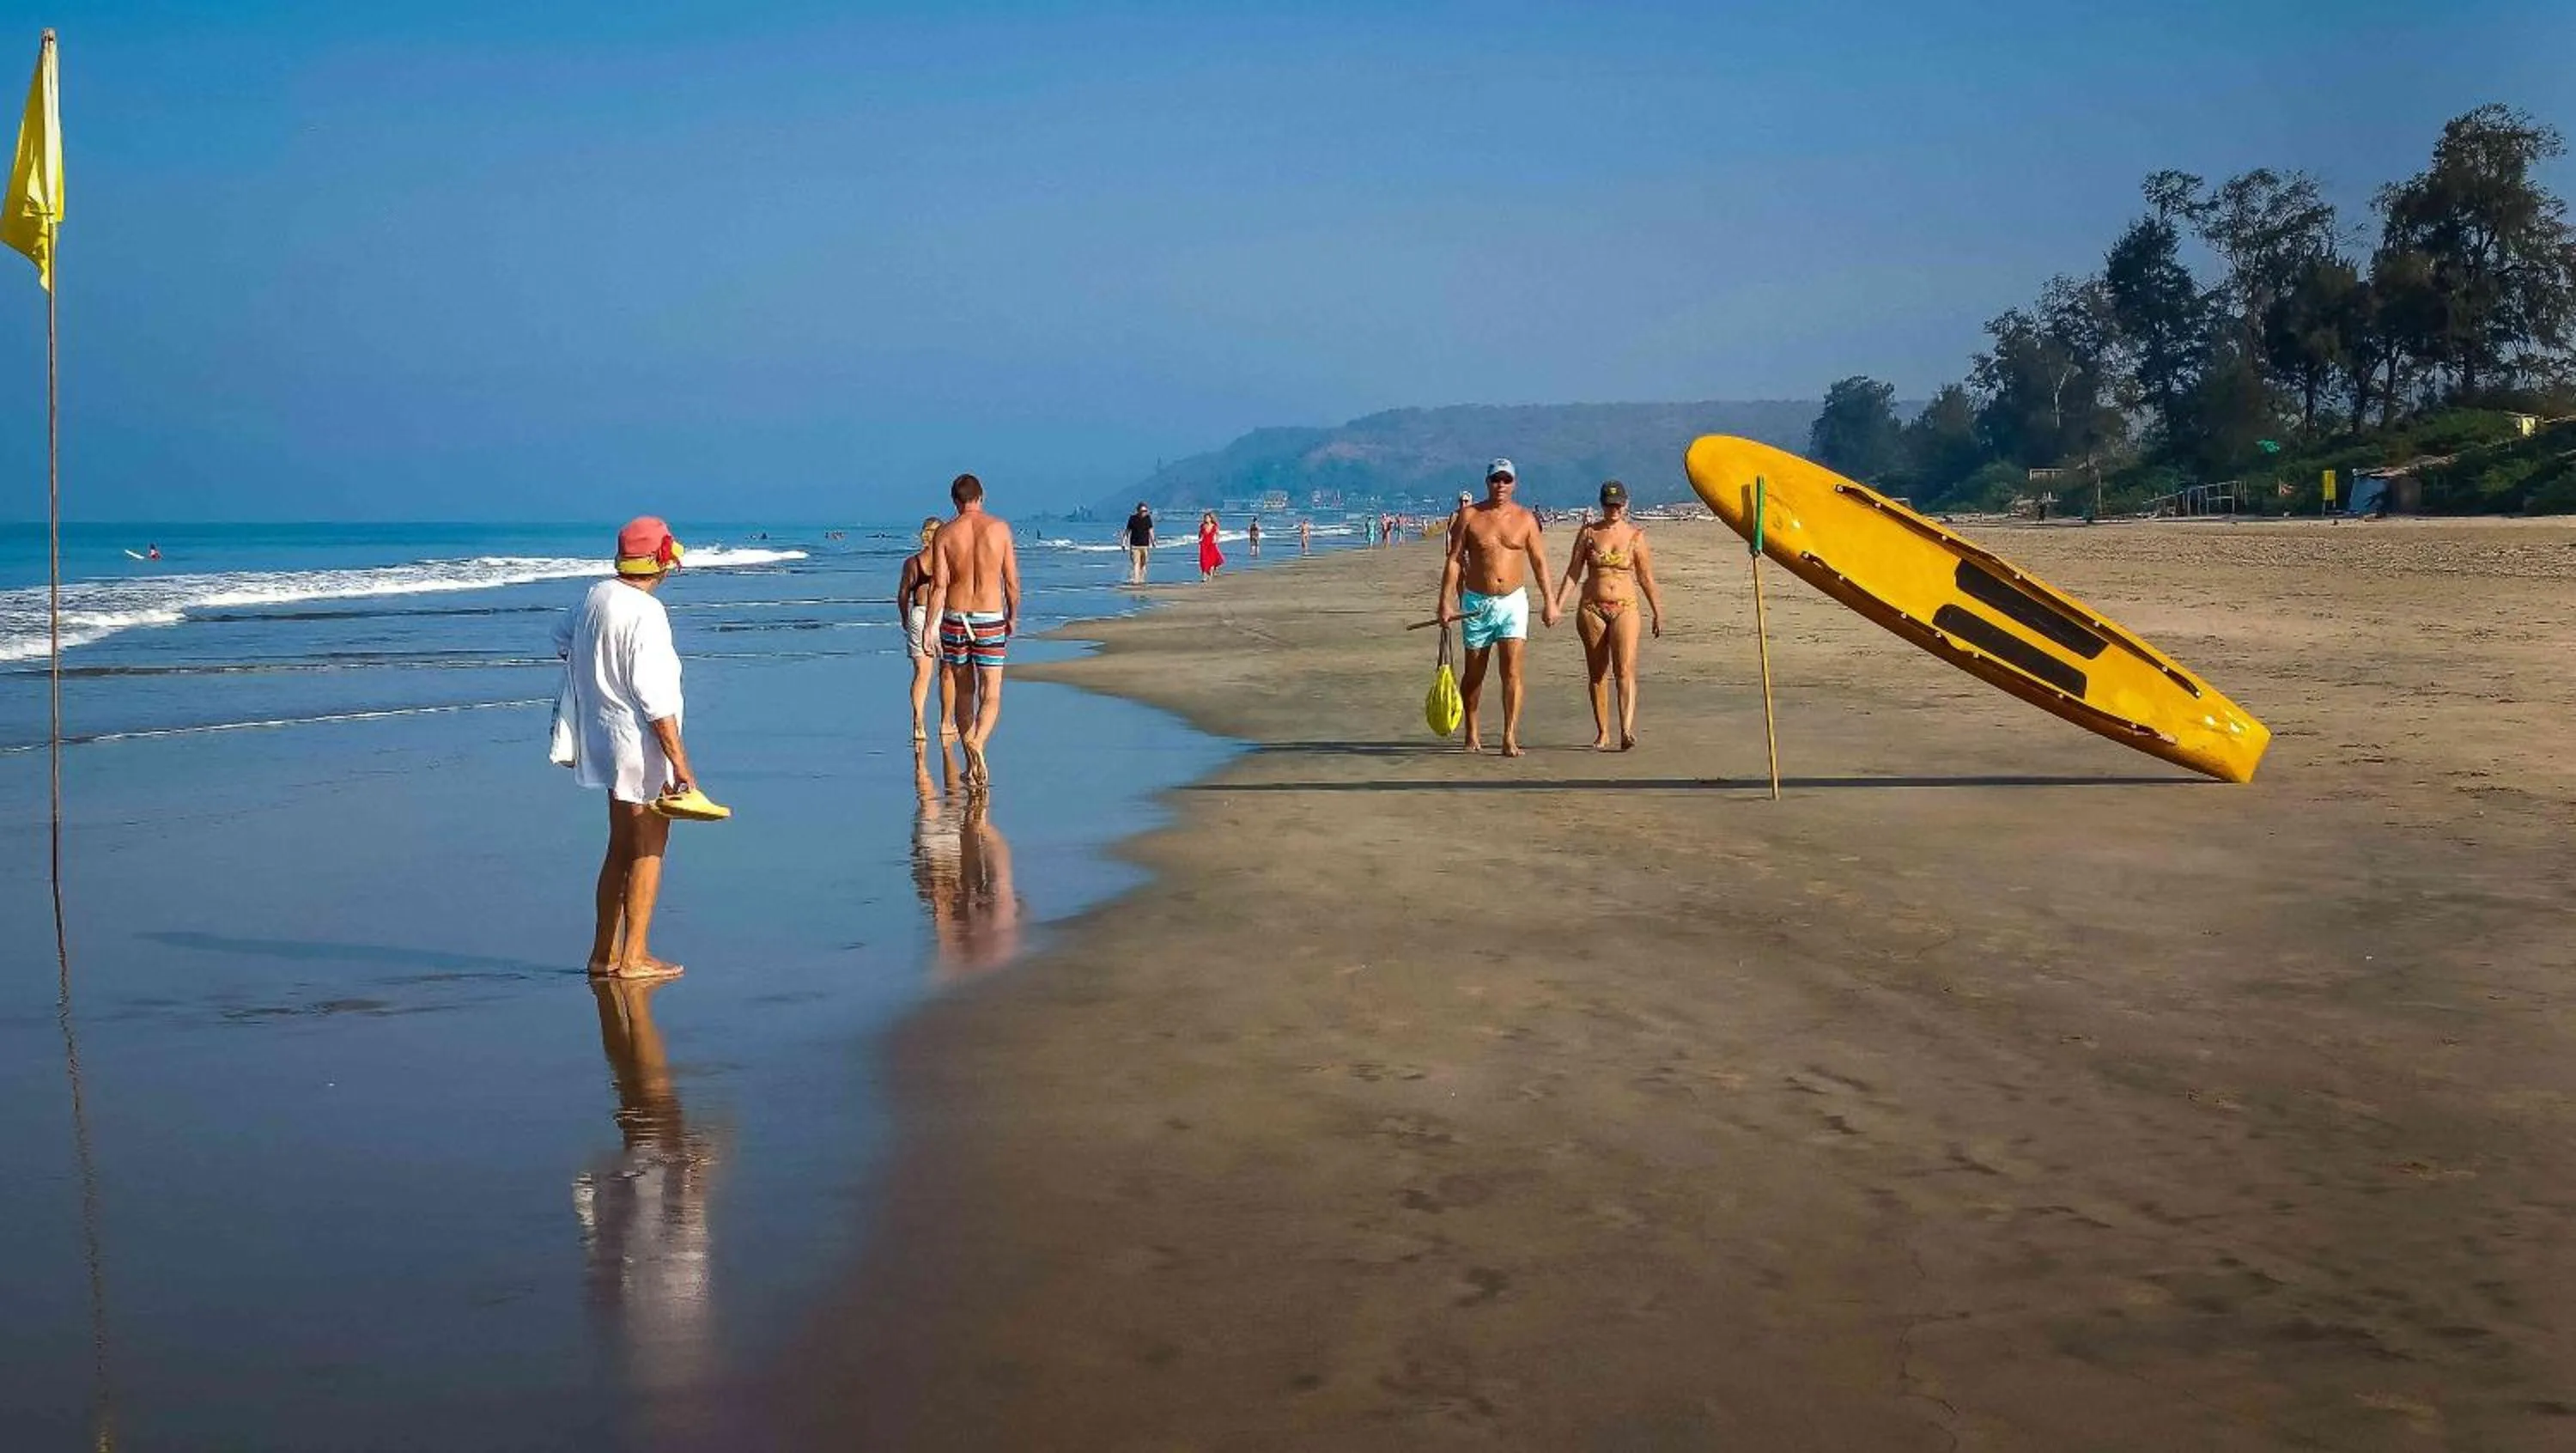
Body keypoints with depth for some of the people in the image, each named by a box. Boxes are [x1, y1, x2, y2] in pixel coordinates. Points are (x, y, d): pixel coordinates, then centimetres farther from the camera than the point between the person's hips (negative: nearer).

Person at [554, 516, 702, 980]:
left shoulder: (596, 596, 4)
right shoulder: (645, 613, -21)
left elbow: (563, 637, 25)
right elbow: (655, 697, -22)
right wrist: (680, 761, -19)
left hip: (605, 739, 8)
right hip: (641, 744, -8)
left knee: (621, 848, 16)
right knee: (648, 850, 0)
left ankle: (604, 954, 20)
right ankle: (634, 958, 2)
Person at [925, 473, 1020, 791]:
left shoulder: (945, 534, -3)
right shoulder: (1000, 528, -2)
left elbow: (939, 586, -8)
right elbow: (1012, 580, 1)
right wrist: (1013, 616, 16)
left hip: (955, 619, 1)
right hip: (990, 620, -1)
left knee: (963, 693, 16)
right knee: (991, 696, 0)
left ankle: (972, 765, 23)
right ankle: (977, 744, -29)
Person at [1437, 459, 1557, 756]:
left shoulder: (1525, 519, 3)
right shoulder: (1470, 516, 0)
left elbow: (1539, 562, 8)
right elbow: (1454, 560, -1)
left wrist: (1550, 602, 3)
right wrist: (1445, 601, -8)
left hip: (1513, 601, 0)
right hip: (1476, 603, 0)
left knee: (1512, 671, -11)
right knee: (1474, 673, 9)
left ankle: (1510, 739, -12)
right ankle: (1472, 734, 26)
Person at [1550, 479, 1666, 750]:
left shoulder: (1635, 535, 4)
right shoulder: (1588, 533, 5)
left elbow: (1646, 578, 9)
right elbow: (1573, 573, 6)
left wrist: (1657, 613, 11)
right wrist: (1557, 605, -2)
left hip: (1625, 608, -2)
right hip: (1592, 608, 2)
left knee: (1625, 669, -16)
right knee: (1597, 673, 6)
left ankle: (1627, 730, -27)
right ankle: (1602, 733, 14)